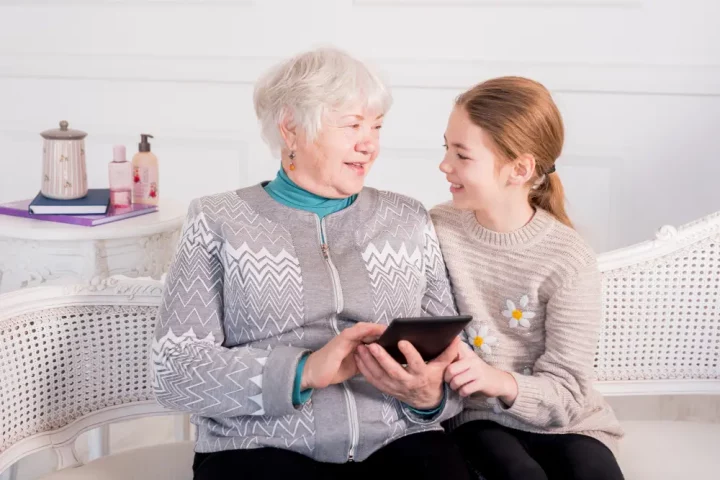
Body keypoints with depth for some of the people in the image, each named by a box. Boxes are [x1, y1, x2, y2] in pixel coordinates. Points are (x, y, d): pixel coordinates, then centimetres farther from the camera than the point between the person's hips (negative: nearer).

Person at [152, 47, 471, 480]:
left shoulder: (409, 221, 14)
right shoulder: (218, 222, 5)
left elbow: (450, 350, 13)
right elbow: (176, 370, -3)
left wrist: (431, 397, -10)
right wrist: (305, 371, -16)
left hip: (398, 445, 3)